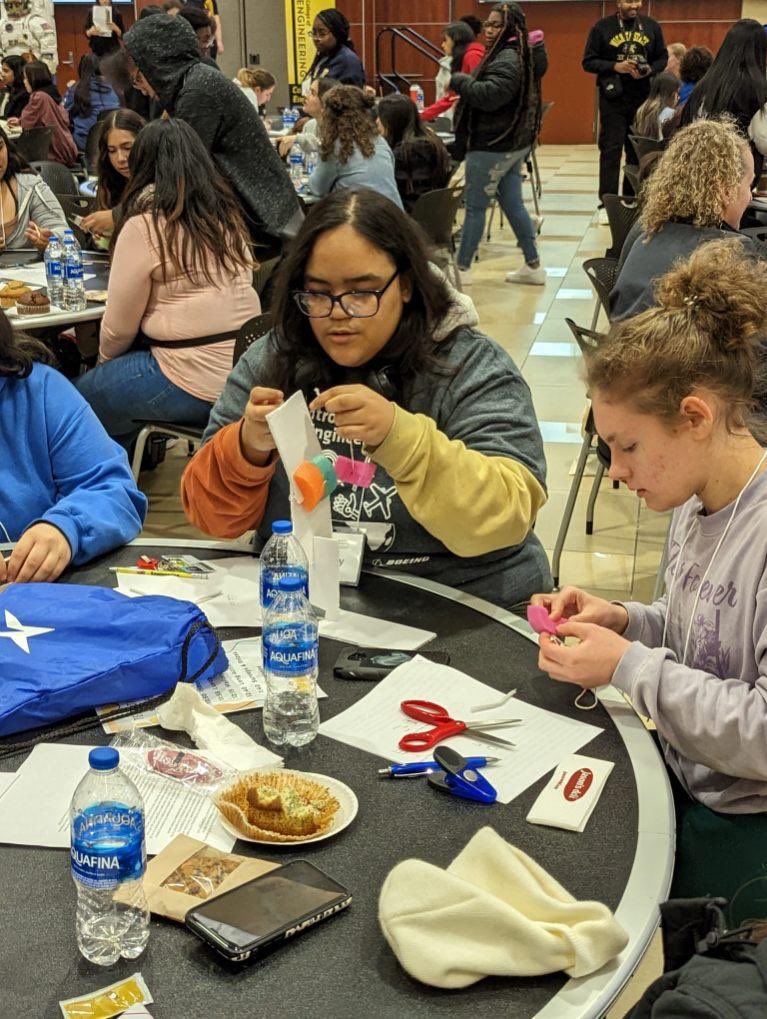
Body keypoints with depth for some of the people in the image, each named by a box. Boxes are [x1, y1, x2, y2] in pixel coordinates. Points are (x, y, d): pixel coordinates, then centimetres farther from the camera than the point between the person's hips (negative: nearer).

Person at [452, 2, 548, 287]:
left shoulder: (507, 60, -19)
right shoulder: (516, 55, 14)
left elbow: (488, 95, -31)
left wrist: (458, 80, -16)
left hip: (492, 146, -10)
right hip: (514, 144, 10)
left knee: (475, 207, -1)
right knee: (513, 205, 14)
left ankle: (462, 269, 7)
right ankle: (533, 266, 17)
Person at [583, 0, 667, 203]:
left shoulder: (652, 26, 7)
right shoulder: (602, 27, -2)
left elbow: (662, 58, 13)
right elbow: (588, 62, -2)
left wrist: (649, 70, -9)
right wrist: (615, 66, -17)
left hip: (643, 98, 3)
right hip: (613, 99, -3)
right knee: (611, 149, -5)